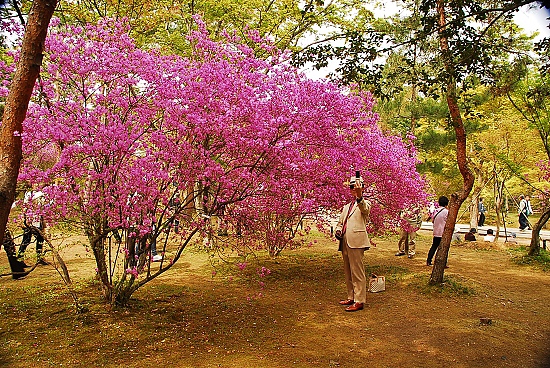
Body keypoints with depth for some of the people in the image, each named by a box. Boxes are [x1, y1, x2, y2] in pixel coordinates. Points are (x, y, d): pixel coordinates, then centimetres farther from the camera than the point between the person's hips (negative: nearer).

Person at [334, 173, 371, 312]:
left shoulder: (365, 203, 1)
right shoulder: (346, 207, 24)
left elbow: (365, 209, -24)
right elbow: (340, 222, 27)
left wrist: (359, 196, -44)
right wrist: (338, 231, 4)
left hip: (356, 242, -8)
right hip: (345, 243, 8)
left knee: (357, 273, -6)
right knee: (348, 273, 14)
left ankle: (359, 301, 1)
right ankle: (351, 297, 25)